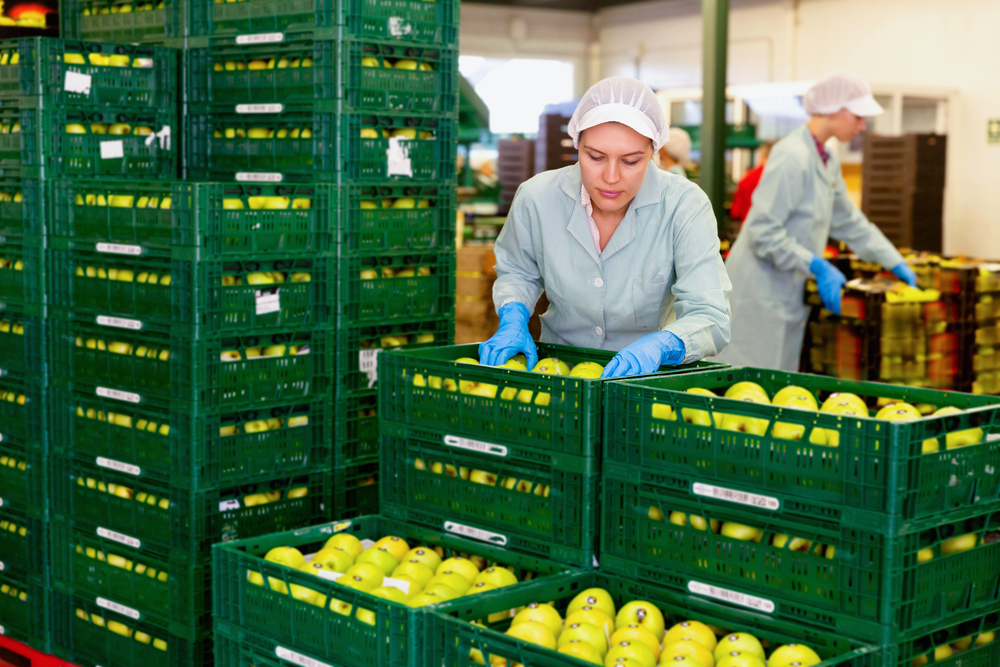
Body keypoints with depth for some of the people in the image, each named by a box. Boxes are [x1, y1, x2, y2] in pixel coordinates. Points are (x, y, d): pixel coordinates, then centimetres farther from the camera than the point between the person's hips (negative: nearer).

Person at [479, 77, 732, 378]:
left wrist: (658, 347, -39)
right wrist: (513, 321, -6)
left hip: (646, 379, 0)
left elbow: (709, 317, -19)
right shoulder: (536, 198, -8)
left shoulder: (686, 207, -15)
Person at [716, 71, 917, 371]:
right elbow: (763, 232, -21)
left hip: (788, 296, 10)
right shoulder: (792, 156, -16)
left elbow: (850, 222, 25)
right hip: (762, 290, -9)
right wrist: (817, 267, -21)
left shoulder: (828, 163, 14)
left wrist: (897, 264, 22)